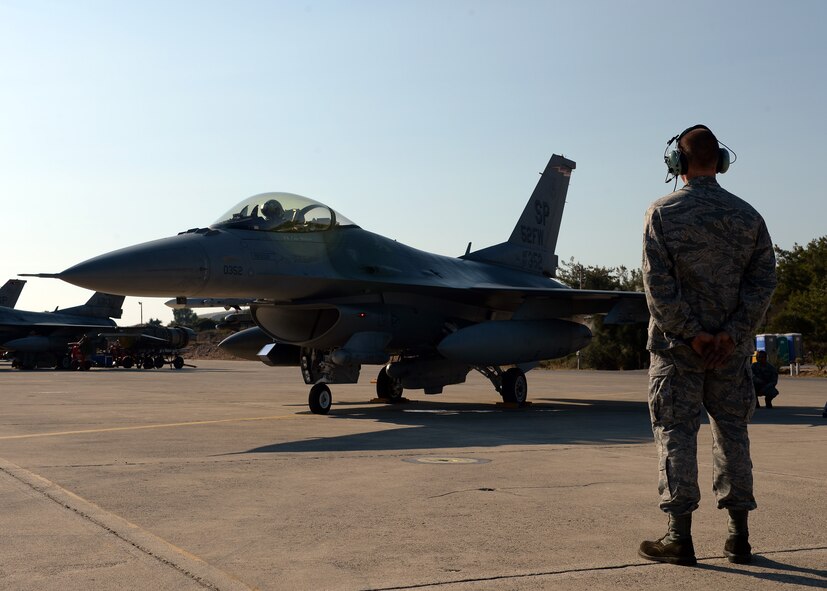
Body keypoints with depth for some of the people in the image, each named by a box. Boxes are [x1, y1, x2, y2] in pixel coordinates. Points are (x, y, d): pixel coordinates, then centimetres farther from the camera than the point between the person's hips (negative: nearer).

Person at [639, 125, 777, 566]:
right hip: (731, 347, 3)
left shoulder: (662, 213, -5)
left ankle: (680, 536, 2)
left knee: (676, 434, 2)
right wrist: (733, 332, -7)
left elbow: (658, 282, -13)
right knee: (732, 433, 11)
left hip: (676, 346, -3)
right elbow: (763, 278, -1)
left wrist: (690, 332, -10)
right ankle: (739, 536, 16)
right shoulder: (747, 215, 5)